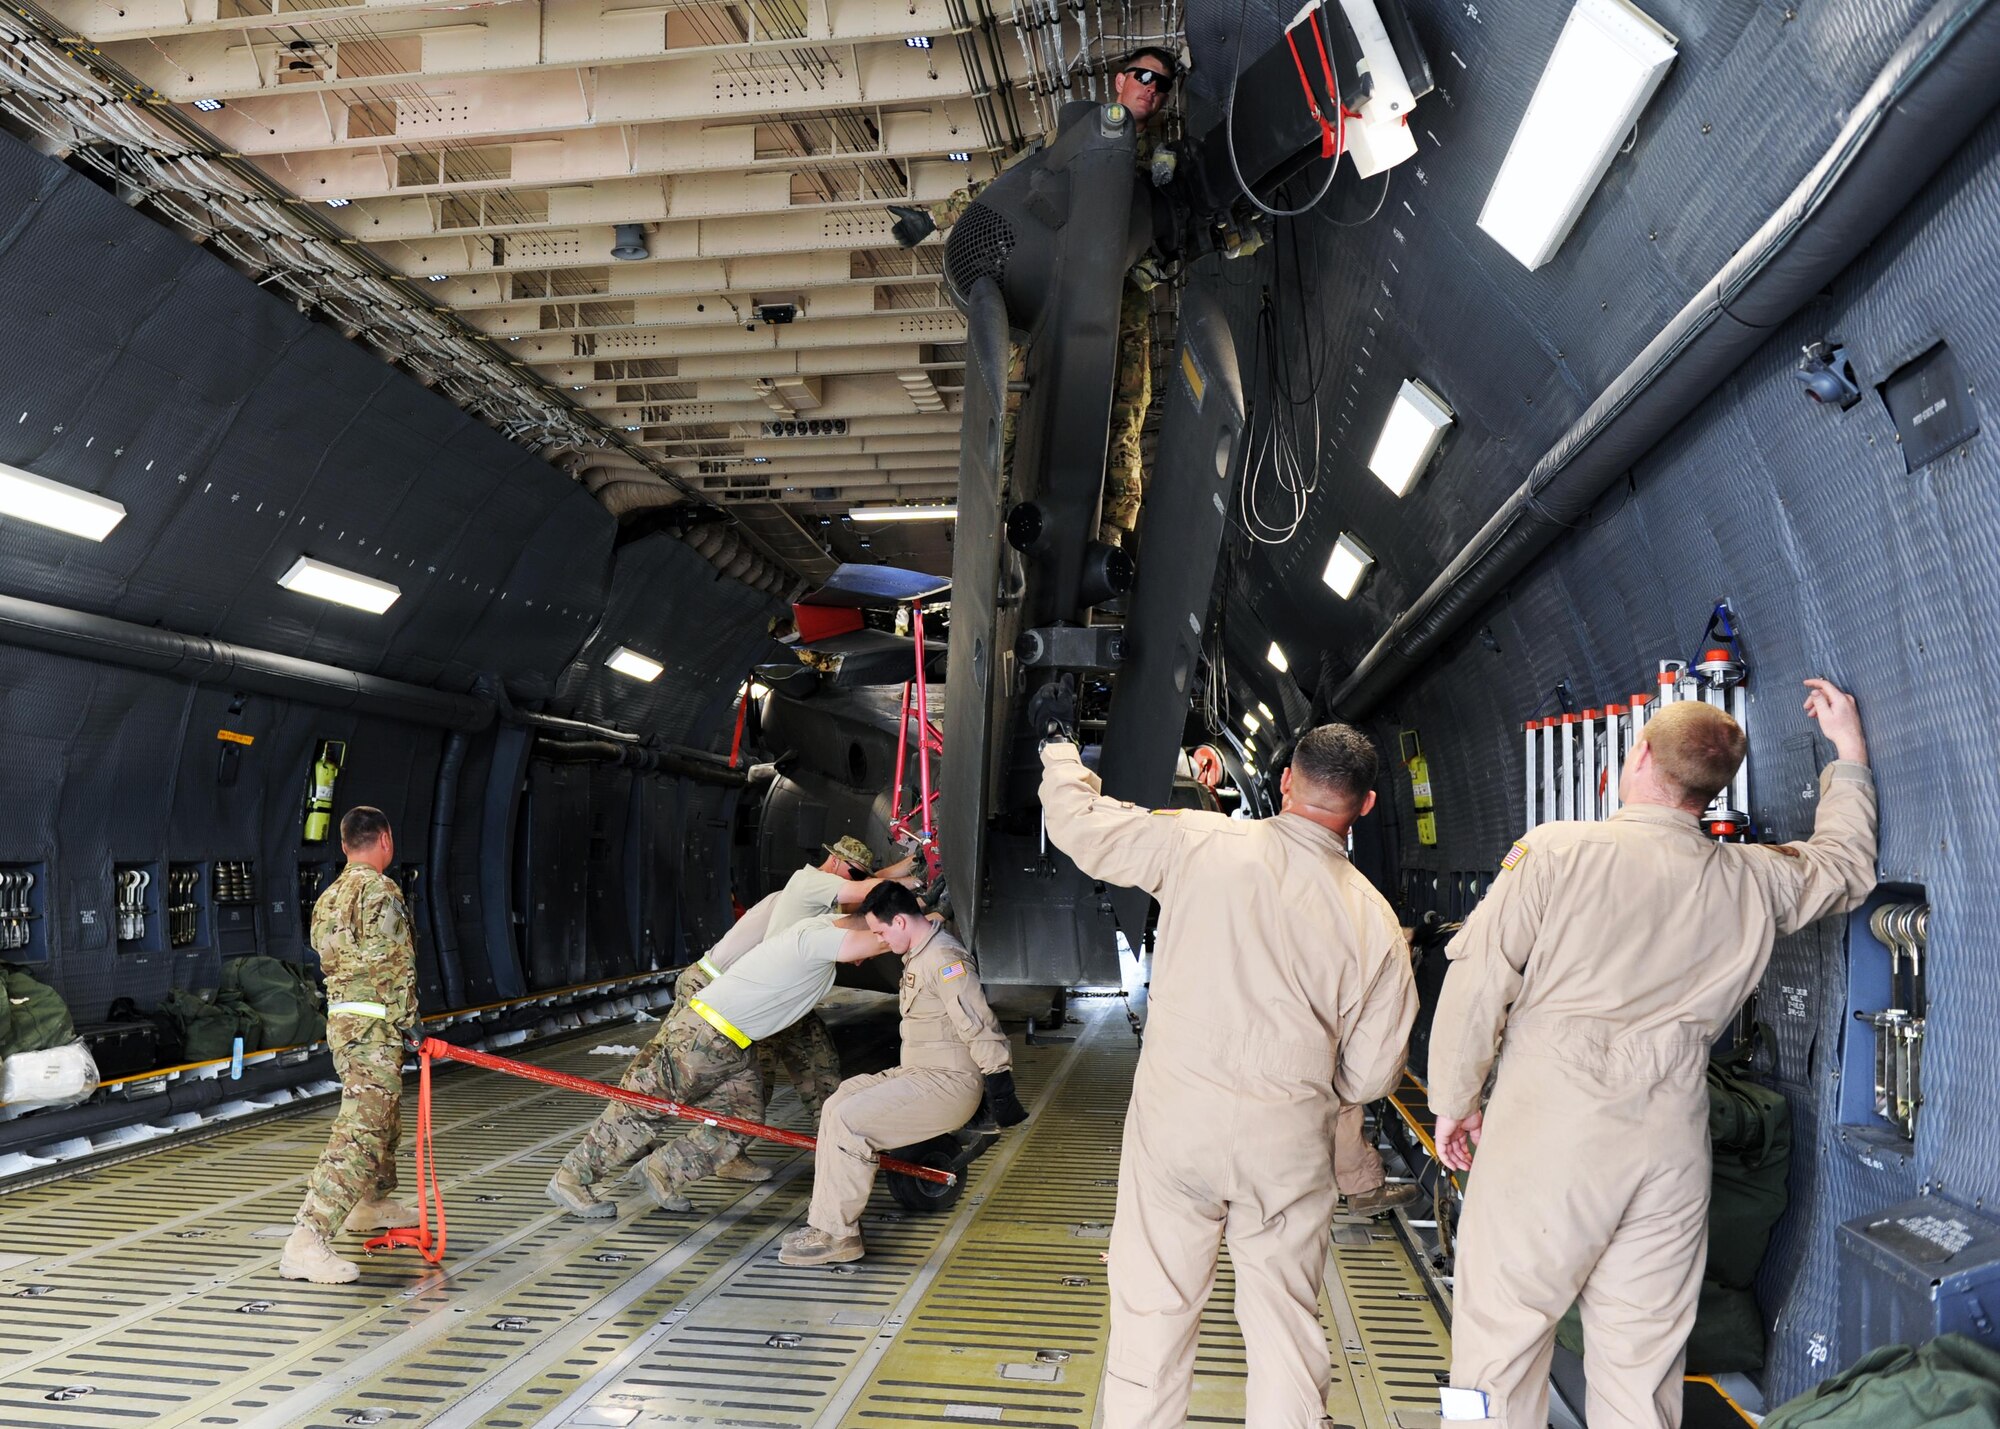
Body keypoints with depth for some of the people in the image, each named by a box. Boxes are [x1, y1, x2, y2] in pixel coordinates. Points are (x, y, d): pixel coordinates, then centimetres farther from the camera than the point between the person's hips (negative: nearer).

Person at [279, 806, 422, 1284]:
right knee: (360, 1134, -13)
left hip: (341, 1018, 10)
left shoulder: (330, 896, 14)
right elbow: (394, 967, -18)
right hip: (374, 1026, -10)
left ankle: (371, 1204, 45)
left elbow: (329, 958, 17)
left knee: (384, 1116, 28)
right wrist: (409, 1023, -11)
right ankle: (306, 1241, -20)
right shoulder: (379, 891, -14)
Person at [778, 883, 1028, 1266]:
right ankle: (827, 1220, 10)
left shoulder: (944, 959, -19)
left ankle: (835, 1235, -9)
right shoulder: (920, 954, 14)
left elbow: (980, 1029, -23)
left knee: (848, 1120, -19)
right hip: (920, 1072, 11)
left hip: (948, 1083, -11)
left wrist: (1001, 1093, -23)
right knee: (837, 1105, 8)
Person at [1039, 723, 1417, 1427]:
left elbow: (1081, 826, 4)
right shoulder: (1375, 920, -2)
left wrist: (1061, 761, 23)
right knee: (1285, 1325, 14)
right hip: (1289, 1140, 1)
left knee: (1151, 1313, 10)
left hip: (1176, 1114, -1)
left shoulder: (1199, 842, -8)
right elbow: (1370, 1074, 2)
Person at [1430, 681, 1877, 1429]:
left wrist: (1454, 1101, 5)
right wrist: (1849, 752, 37)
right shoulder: (1754, 881, 5)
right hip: (1669, 1149, 4)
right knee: (1643, 1360, 12)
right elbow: (1845, 864, 27)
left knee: (1500, 1339, 6)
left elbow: (1479, 980, -8)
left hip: (1543, 1134, -4)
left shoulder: (1555, 851, -8)